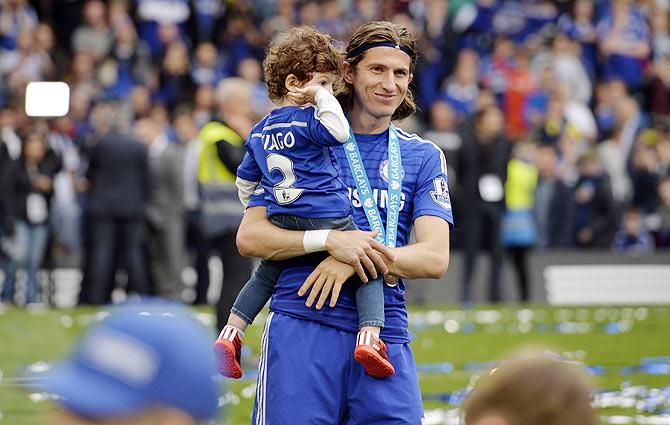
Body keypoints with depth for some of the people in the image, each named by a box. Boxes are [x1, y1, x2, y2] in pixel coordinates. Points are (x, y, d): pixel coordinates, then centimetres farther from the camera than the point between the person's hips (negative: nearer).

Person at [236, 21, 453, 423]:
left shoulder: (423, 156, 13)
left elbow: (435, 258, 1)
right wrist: (331, 240, -14)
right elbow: (249, 237, 1)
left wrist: (354, 260, -14)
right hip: (301, 325, -2)